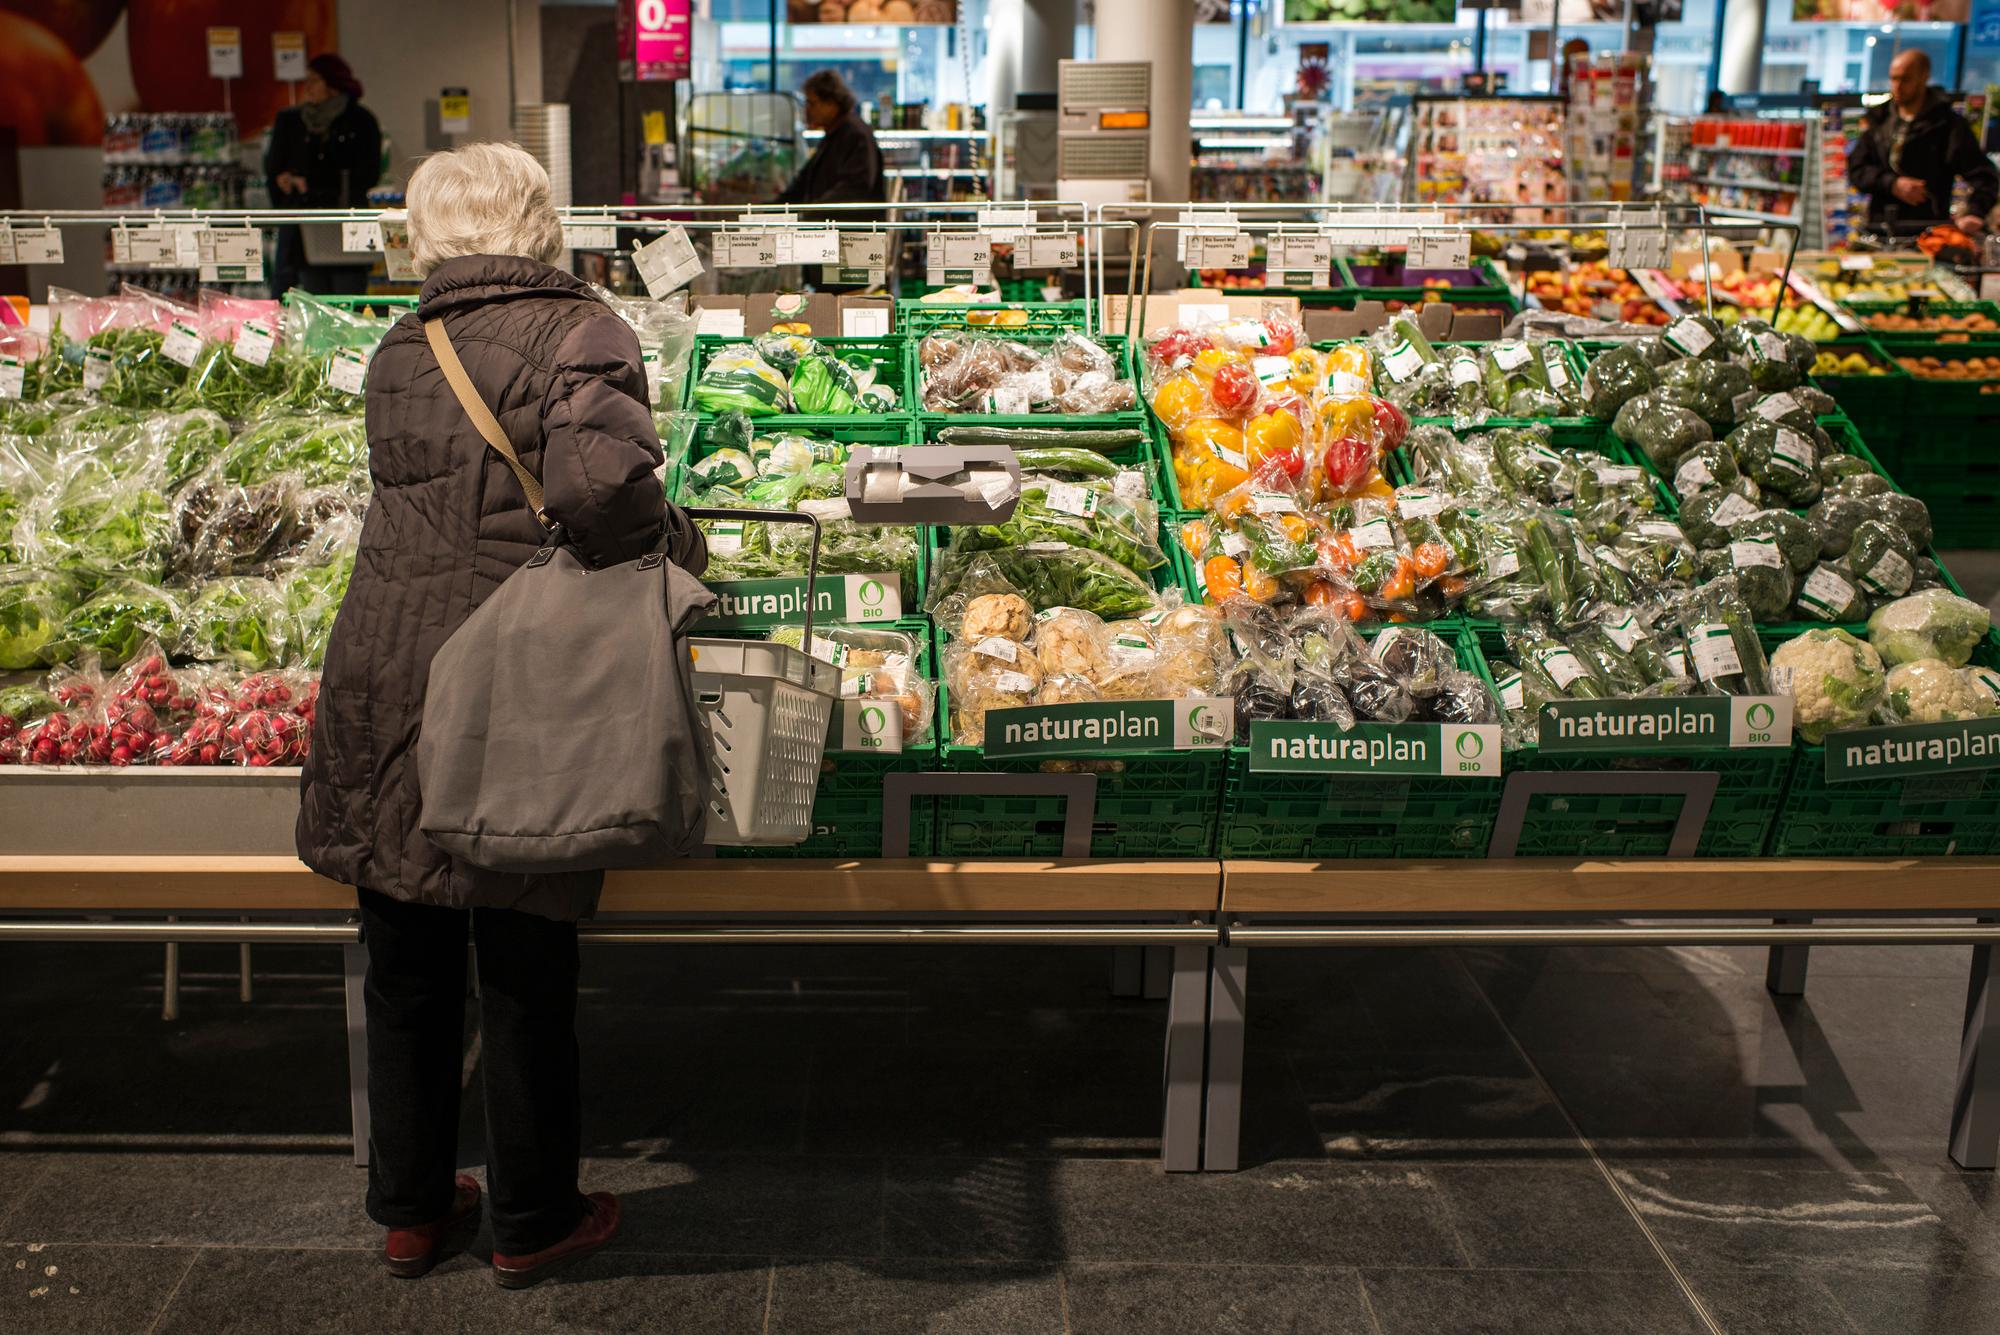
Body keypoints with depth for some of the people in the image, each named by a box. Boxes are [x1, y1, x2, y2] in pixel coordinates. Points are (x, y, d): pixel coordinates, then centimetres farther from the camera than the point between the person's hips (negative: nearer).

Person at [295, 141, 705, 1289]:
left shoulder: (396, 353, 9)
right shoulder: (579, 330, -8)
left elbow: (420, 503, 9)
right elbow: (600, 480, -25)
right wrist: (675, 545, -7)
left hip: (384, 687, 5)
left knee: (406, 972, 18)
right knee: (526, 979, 10)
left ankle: (409, 1207, 34)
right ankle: (532, 1224, 27)